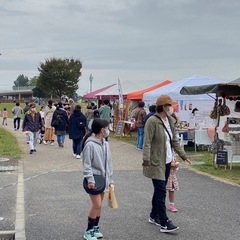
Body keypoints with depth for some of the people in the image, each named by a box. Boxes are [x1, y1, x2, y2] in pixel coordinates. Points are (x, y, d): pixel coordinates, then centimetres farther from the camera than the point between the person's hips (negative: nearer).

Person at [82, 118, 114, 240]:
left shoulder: (105, 144, 7)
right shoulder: (90, 144, -17)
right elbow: (86, 164, -16)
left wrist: (110, 180, 12)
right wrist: (90, 179, -21)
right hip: (94, 179, -7)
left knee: (99, 205, 13)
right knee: (97, 205, -7)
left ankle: (95, 228, 26)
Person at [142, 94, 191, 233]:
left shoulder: (171, 120, 8)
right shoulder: (152, 121, -16)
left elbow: (175, 141, 16)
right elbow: (147, 142, -19)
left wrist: (183, 155, 16)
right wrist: (146, 159, -26)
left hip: (167, 161, 8)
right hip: (156, 162, -8)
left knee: (159, 190, 16)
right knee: (161, 192, -7)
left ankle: (154, 216, 30)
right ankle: (164, 223, -3)